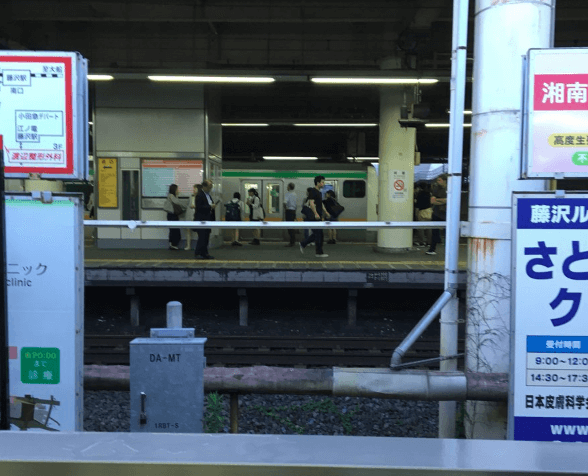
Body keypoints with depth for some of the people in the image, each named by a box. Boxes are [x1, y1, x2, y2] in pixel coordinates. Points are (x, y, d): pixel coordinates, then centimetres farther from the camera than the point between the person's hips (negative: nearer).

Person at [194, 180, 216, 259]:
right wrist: (210, 206, -20)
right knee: (202, 237, -9)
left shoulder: (208, 195, 17)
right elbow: (199, 207, -21)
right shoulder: (199, 195, -12)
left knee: (206, 237, 9)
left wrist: (213, 206, 7)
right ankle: (197, 253, -2)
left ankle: (204, 253, 14)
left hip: (208, 219, 9)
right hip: (201, 219, -9)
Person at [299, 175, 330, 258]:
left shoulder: (319, 192, 18)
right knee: (318, 234, -6)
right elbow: (311, 203, -22)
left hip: (318, 216, 10)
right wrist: (316, 213, -30)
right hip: (315, 216, -10)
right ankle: (319, 253, 0)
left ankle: (303, 244, 22)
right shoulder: (313, 191, -13)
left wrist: (325, 212, 22)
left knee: (317, 234, 12)